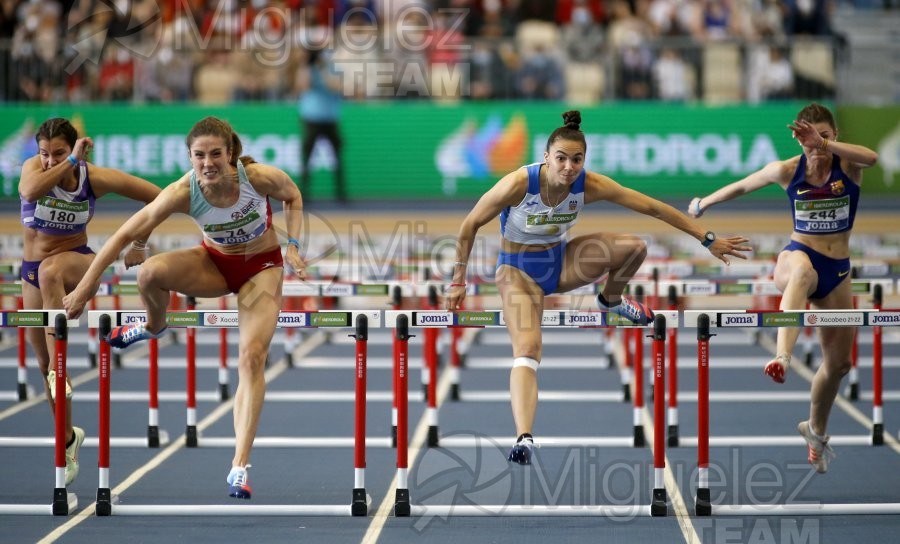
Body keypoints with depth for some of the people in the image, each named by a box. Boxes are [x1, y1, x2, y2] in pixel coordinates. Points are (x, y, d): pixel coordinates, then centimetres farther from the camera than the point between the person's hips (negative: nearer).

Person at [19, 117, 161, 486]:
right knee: (43, 364, 7)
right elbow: (30, 192, -40)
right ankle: (67, 438, 26)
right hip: (33, 271, 3)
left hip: (77, 262, -3)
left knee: (50, 272, -41)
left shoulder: (95, 178, -15)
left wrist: (140, 244, -6)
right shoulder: (34, 167, -14)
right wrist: (71, 162, -42)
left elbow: (157, 196, -8)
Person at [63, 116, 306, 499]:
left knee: (252, 357, -19)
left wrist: (292, 245, -14)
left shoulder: (260, 177, -28)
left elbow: (292, 197, -2)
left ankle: (240, 466, -20)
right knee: (150, 272, -29)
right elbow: (126, 234, -22)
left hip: (261, 266, -1)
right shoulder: (183, 193, -27)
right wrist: (85, 286, -22)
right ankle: (154, 326, 9)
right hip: (215, 262, 1)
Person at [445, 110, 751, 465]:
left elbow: (653, 208, -14)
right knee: (526, 351, -26)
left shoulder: (589, 186, -20)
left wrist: (708, 240, -12)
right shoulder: (518, 184, -29)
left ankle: (611, 300, 16)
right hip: (519, 270, -4)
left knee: (633, 248, -17)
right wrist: (459, 281, -9)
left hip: (561, 261, 4)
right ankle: (523, 438, -37)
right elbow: (470, 226, -16)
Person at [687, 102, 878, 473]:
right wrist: (704, 203, 26)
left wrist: (825, 144, -48)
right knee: (804, 271, -44)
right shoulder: (787, 171, -6)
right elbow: (743, 186, 12)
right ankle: (782, 356, -66)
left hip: (837, 272, 3)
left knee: (839, 362, 12)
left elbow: (871, 158, -34)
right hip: (797, 257, -3)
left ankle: (816, 430, 40)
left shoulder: (848, 166, -8)